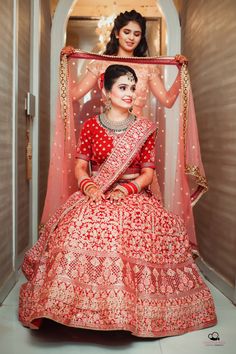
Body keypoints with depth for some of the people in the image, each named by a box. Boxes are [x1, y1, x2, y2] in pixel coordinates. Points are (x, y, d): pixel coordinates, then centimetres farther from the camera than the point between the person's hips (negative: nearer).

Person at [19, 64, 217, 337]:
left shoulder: (145, 129, 6)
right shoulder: (91, 125, 7)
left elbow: (148, 171, 2)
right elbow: (80, 165, 5)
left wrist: (126, 189, -15)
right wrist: (89, 186, -16)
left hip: (134, 193, 0)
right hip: (97, 192, 0)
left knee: (138, 232, -31)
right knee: (78, 227, -30)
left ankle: (135, 311, -11)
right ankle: (81, 308, -13)